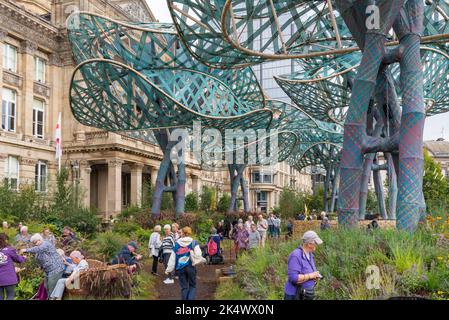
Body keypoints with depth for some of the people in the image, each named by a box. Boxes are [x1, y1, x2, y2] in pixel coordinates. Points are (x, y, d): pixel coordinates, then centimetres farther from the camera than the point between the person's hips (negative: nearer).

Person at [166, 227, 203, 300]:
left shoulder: (176, 244, 5)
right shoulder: (193, 243, -2)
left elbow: (172, 258, 6)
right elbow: (198, 255, -16)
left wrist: (168, 269, 12)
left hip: (180, 268, 2)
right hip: (190, 267, -2)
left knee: (184, 287, 11)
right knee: (192, 286, 12)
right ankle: (191, 298, -10)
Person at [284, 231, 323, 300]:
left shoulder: (309, 255, 9)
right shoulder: (296, 256, -21)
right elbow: (293, 278, -28)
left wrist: (315, 276, 2)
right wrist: (310, 276, -20)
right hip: (295, 297, -9)